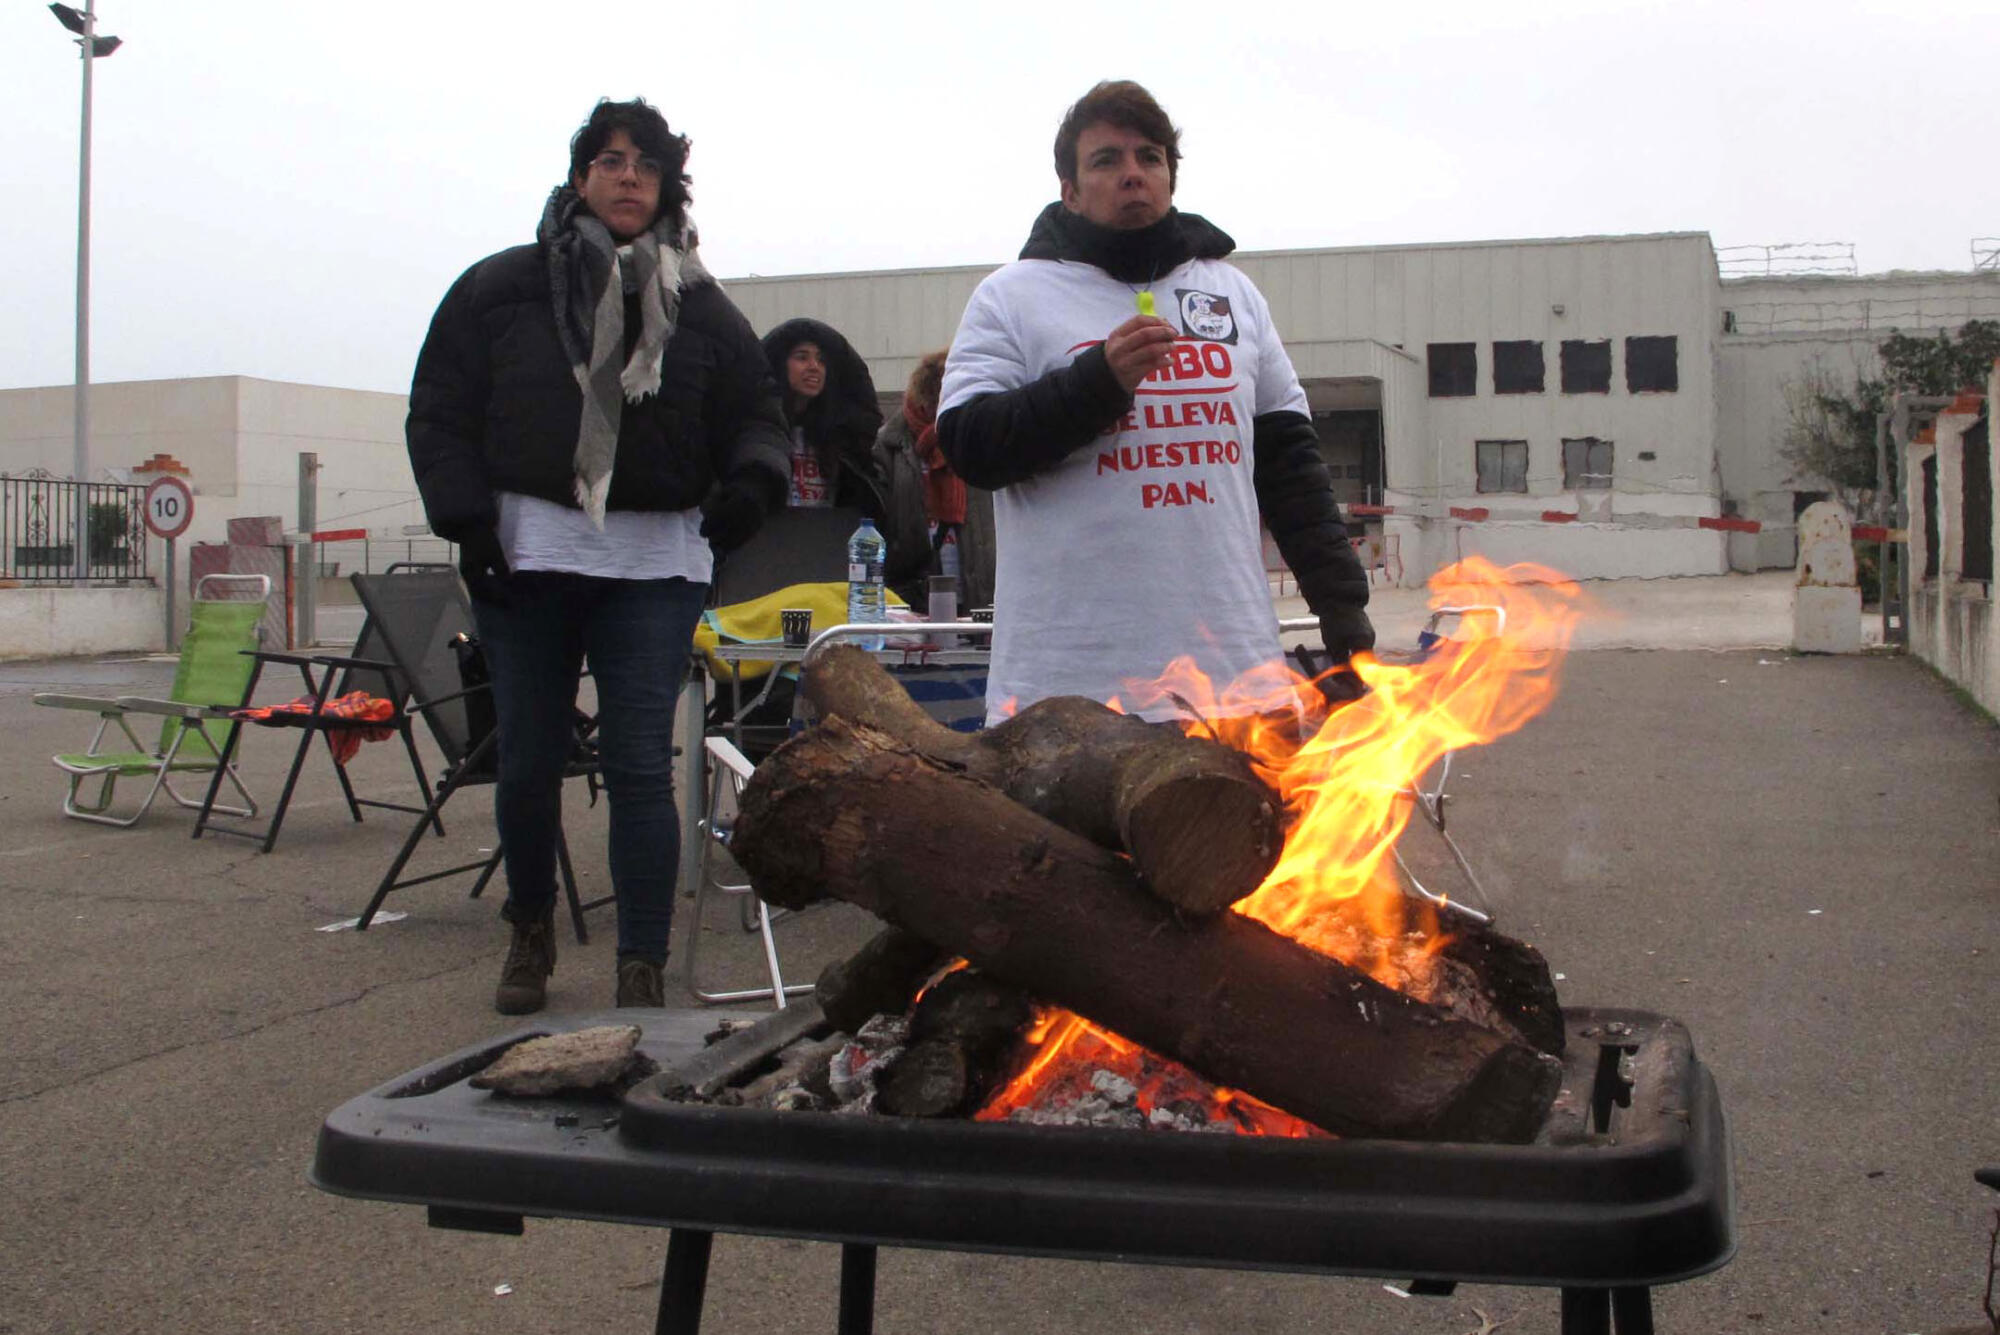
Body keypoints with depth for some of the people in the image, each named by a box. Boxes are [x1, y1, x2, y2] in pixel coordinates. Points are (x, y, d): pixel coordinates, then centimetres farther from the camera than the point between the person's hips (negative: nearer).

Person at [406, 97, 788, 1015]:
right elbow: (439, 414, 5)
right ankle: (530, 930, 32)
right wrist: (467, 522, -6)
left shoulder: (701, 307, 8)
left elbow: (755, 415, 9)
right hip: (526, 553, 1)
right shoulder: (501, 288, 5)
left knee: (641, 765, -4)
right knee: (529, 760, 9)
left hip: (655, 563, 0)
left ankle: (642, 974, 1)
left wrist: (751, 478, -13)